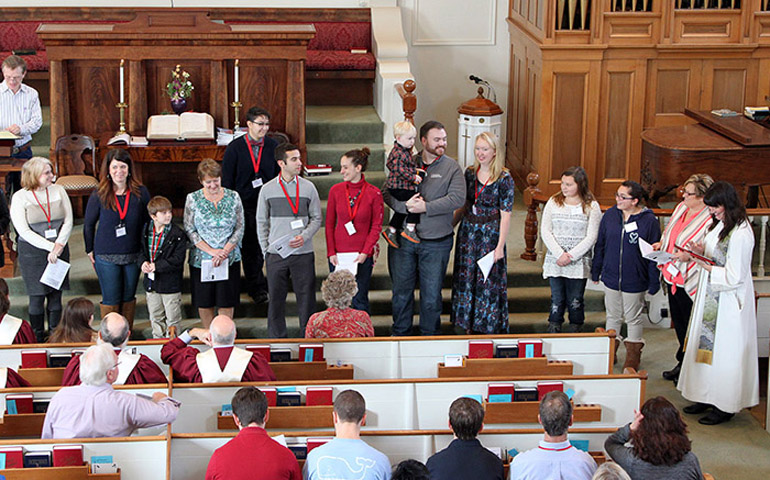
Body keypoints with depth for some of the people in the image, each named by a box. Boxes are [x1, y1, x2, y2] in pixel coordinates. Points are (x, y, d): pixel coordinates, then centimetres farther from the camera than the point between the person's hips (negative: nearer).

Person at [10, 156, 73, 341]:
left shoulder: (58, 191, 6)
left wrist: (58, 245, -12)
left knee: (56, 296, 6)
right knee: (37, 298, 0)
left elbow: (68, 221, 2)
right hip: (32, 252, -3)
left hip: (59, 251, 3)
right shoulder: (19, 197, -4)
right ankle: (38, 339, 10)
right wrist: (50, 247, -16)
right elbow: (24, 231, -9)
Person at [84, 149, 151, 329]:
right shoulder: (99, 196, -8)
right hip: (106, 256, -2)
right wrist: (90, 250, 6)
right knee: (111, 300, 3)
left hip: (133, 255, 2)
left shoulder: (140, 193, -4)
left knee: (129, 298, 12)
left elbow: (148, 222, 7)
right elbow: (88, 225, 4)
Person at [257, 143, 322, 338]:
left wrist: (304, 236, -10)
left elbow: (316, 219, 7)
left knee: (306, 297, 3)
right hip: (275, 254, 0)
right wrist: (266, 250, 3)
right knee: (276, 298, 6)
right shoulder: (267, 189, 3)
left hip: (303, 253, 0)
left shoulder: (308, 187, 2)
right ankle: (276, 339, 17)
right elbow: (261, 222, 9)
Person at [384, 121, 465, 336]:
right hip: (403, 238, 2)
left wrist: (426, 207, -17)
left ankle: (429, 335, 21)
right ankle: (399, 333, 25)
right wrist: (406, 205, -17)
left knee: (431, 294, 6)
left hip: (436, 243, -2)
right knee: (401, 290, 11)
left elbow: (458, 198, -12)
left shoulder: (451, 167, 1)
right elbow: (387, 193, 1)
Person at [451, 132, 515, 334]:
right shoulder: (470, 173, 5)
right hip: (468, 232, 5)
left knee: (488, 283, 0)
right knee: (466, 280, 9)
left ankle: (488, 328, 13)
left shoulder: (504, 178, -11)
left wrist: (500, 246, -15)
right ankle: (468, 327, 21)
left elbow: (505, 215, -12)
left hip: (490, 234, -5)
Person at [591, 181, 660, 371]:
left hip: (635, 282, -3)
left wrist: (654, 282, -8)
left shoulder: (649, 220, -13)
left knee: (633, 319, 10)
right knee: (613, 316, 16)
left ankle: (633, 357, 24)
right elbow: (600, 245, 8)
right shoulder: (610, 215, -2)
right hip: (611, 278, 3)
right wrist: (596, 271, 12)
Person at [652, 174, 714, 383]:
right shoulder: (681, 208, 6)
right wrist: (661, 244, 5)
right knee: (678, 323, 20)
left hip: (691, 282, -8)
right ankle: (683, 363, 36)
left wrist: (690, 255, -30)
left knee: (690, 327, 4)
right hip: (673, 278, 8)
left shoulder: (711, 219, -20)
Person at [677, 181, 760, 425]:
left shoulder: (740, 234, -23)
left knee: (723, 349, -1)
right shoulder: (722, 224, 6)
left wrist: (706, 266, -20)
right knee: (708, 344, 14)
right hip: (712, 296, 9)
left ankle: (724, 406, 10)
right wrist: (701, 250, 0)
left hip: (728, 300, -9)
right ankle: (707, 397, 25)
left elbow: (734, 276, -22)